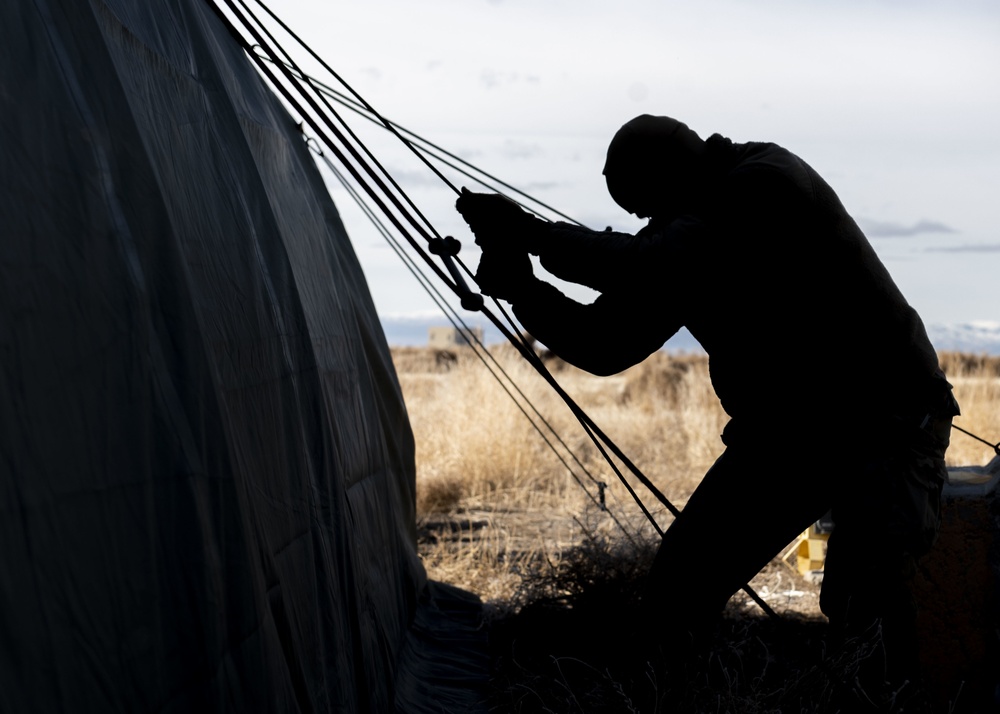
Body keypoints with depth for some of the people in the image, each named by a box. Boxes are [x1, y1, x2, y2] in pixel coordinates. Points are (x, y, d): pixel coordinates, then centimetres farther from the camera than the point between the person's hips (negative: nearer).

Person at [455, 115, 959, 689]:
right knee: (677, 594, 4)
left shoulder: (769, 183, -22)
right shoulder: (685, 227, 1)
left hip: (885, 421, -7)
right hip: (780, 433, 8)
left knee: (859, 603, -30)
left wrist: (534, 234, -28)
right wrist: (522, 288, -12)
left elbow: (656, 270, -35)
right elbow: (606, 345, 2)